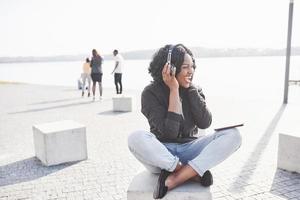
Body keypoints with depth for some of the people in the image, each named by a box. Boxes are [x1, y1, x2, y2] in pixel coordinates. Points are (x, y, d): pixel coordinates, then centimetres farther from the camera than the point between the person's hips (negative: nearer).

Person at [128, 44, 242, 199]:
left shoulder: (194, 90, 4)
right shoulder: (151, 93, -10)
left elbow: (205, 123, -11)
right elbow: (170, 132, -20)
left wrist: (190, 88, -11)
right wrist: (174, 90, -21)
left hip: (188, 150, 4)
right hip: (160, 153, -3)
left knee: (233, 135, -19)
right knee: (136, 138, -36)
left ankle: (174, 180, -26)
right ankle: (194, 173, -20)